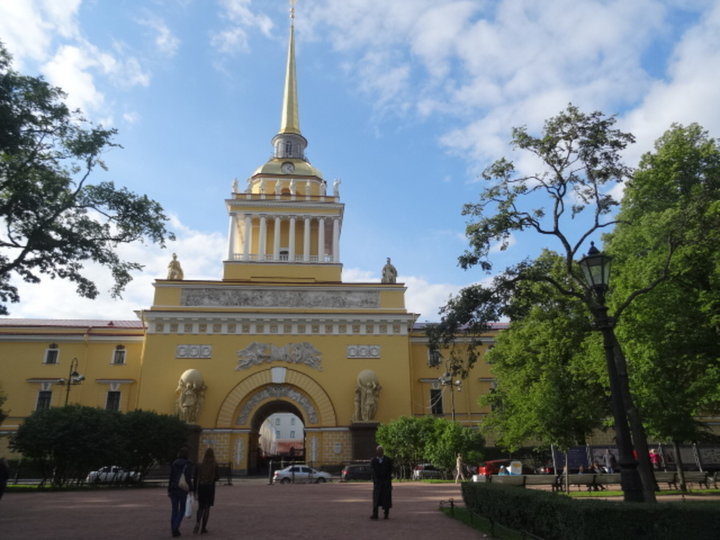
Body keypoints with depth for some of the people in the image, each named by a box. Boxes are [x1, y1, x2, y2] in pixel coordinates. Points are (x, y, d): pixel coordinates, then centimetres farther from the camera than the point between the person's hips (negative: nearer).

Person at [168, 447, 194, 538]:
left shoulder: (174, 463, 3)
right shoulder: (188, 464, -8)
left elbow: (171, 477, 2)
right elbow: (188, 478, -14)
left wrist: (169, 490, 9)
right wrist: (191, 489, -7)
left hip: (173, 489, 3)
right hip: (183, 489, -3)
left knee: (174, 510, 11)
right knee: (182, 510, 9)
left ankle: (173, 530, 12)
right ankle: (176, 527, -7)